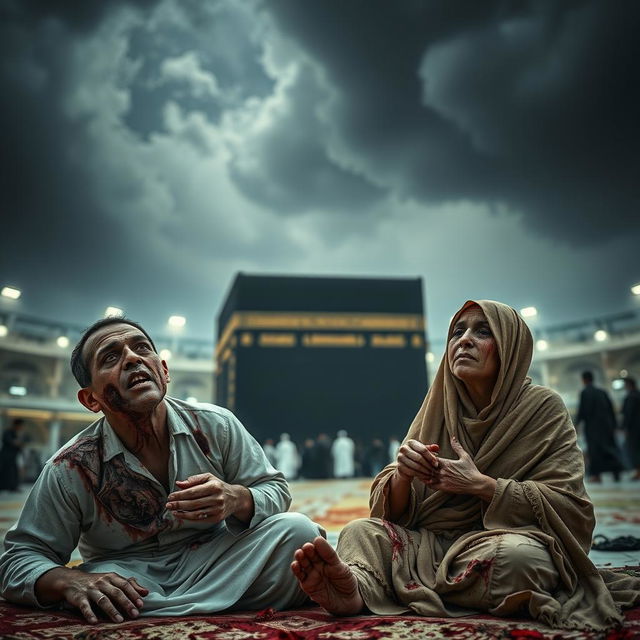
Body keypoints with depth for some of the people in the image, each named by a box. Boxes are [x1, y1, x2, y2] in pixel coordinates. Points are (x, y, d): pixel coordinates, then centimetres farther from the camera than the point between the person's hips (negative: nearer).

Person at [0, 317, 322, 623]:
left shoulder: (216, 426, -8)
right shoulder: (70, 470, -10)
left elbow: (275, 490, -1)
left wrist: (236, 500, -26)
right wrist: (68, 580, -28)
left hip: (215, 566, 2)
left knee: (297, 529, -24)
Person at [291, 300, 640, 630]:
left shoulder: (543, 408, -3)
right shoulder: (438, 410, 6)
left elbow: (570, 505, -8)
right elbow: (394, 513, 4)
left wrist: (480, 484, -17)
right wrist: (402, 473, -20)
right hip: (434, 543, 4)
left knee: (517, 555, -35)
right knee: (360, 530, -14)